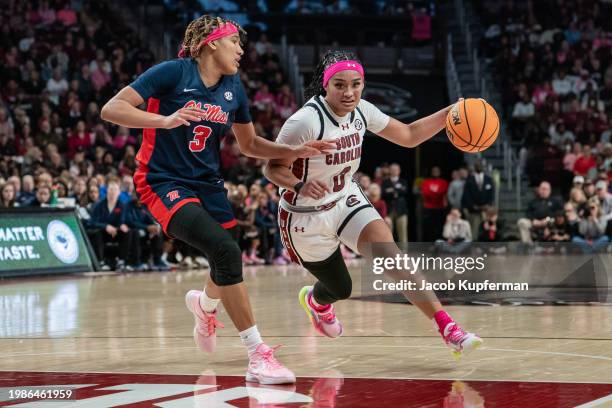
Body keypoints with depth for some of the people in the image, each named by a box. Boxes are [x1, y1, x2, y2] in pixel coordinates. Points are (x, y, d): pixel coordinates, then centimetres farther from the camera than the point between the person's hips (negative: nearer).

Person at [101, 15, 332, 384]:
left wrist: (295, 151, 1)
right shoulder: (173, 72, -13)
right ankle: (258, 356, -22)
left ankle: (205, 304, 52)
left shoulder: (233, 87, 5)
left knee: (229, 269, 12)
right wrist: (165, 120, -32)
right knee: (226, 251, -26)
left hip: (209, 185, 7)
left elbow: (250, 144, 17)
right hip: (165, 183, -7)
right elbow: (111, 109, -19)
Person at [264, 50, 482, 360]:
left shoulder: (360, 110, -8)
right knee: (340, 289, 12)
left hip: (347, 200, 4)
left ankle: (448, 329, -25)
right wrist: (300, 185, -42)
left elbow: (409, 136, 4)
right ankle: (315, 300, 52)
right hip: (307, 216, -4)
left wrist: (450, 113, -9)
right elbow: (273, 168, -22)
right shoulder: (305, 122, -28)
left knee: (392, 258, -20)